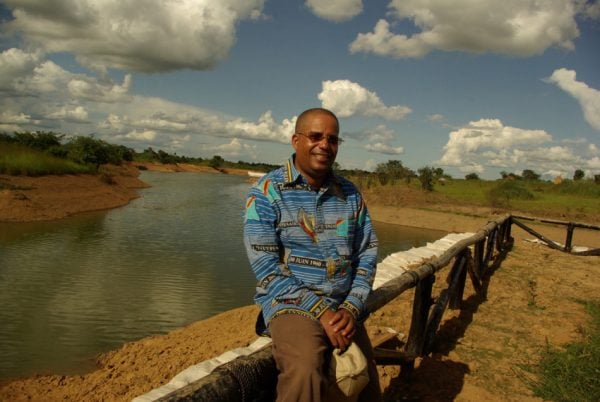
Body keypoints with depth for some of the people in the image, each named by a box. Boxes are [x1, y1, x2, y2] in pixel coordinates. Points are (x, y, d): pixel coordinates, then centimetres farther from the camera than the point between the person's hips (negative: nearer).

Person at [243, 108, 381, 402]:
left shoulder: (350, 194, 7)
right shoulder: (267, 192, -7)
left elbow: (367, 255, 6)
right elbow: (266, 268, -13)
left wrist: (352, 309, -9)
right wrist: (321, 311, -18)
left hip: (344, 309, 5)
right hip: (291, 305, -5)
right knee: (305, 374, -35)